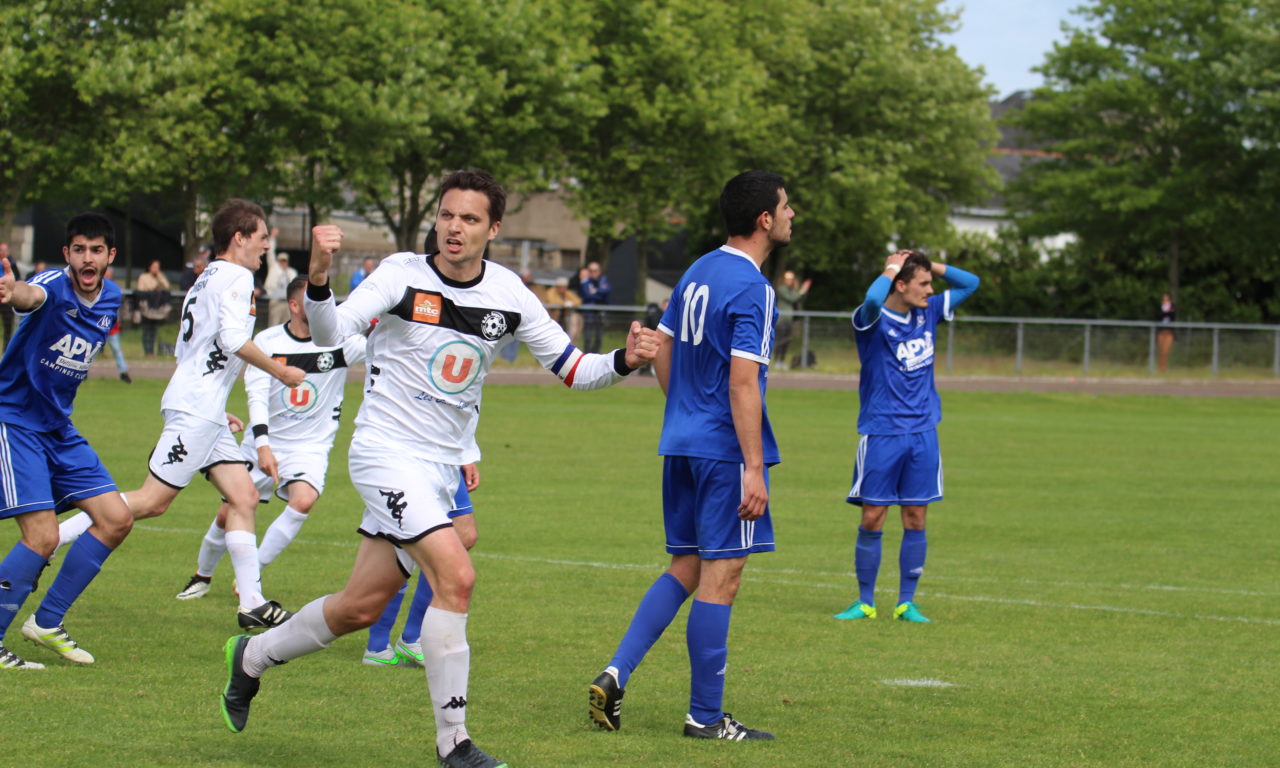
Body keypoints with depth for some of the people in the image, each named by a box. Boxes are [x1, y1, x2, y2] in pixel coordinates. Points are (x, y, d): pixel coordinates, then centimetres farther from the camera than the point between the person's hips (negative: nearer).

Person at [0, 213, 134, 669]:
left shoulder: (111, 298, 4)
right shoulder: (55, 288, -20)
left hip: (58, 427, 8)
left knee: (116, 520, 3)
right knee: (42, 537, -17)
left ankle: (47, 623, 14)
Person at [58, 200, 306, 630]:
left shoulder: (206, 279, 21)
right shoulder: (236, 277, -7)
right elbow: (232, 338, -21)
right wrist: (280, 372, -10)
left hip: (204, 412, 10)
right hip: (196, 409, -10)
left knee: (244, 497, 5)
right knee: (152, 501, -10)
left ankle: (252, 602, 0)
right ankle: (48, 540, -9)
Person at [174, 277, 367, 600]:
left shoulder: (339, 341, -8)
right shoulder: (267, 341, -6)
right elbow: (257, 395, -14)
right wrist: (262, 446, -26)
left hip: (310, 446, -1)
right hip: (263, 443, 1)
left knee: (303, 500, -28)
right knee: (230, 514, 3)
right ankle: (202, 576, 33)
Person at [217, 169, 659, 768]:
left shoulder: (508, 293, 1)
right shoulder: (402, 275, -12)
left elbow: (571, 368, 5)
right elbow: (329, 332, -24)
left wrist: (625, 361, -15)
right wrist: (318, 276, -44)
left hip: (442, 466, 6)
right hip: (386, 451, -6)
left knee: (361, 608, 12)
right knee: (456, 576, -23)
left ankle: (252, 656, 37)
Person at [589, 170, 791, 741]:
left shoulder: (698, 272, 12)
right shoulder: (751, 289, -15)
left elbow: (661, 348, 18)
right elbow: (743, 382, -21)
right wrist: (755, 469, -21)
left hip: (681, 443, 9)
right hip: (725, 451, -9)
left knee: (686, 569, 15)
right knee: (720, 576, -2)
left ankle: (615, 674, 3)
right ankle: (705, 716, 2)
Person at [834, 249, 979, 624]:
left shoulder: (928, 313, 7)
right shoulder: (875, 320, -11)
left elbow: (970, 283, 15)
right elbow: (873, 299, -35)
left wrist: (929, 265, 2)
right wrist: (892, 267, -18)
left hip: (923, 434, 5)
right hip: (881, 434, -5)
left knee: (915, 520, 4)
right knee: (872, 519, -1)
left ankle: (907, 603, 11)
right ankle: (865, 601, 10)